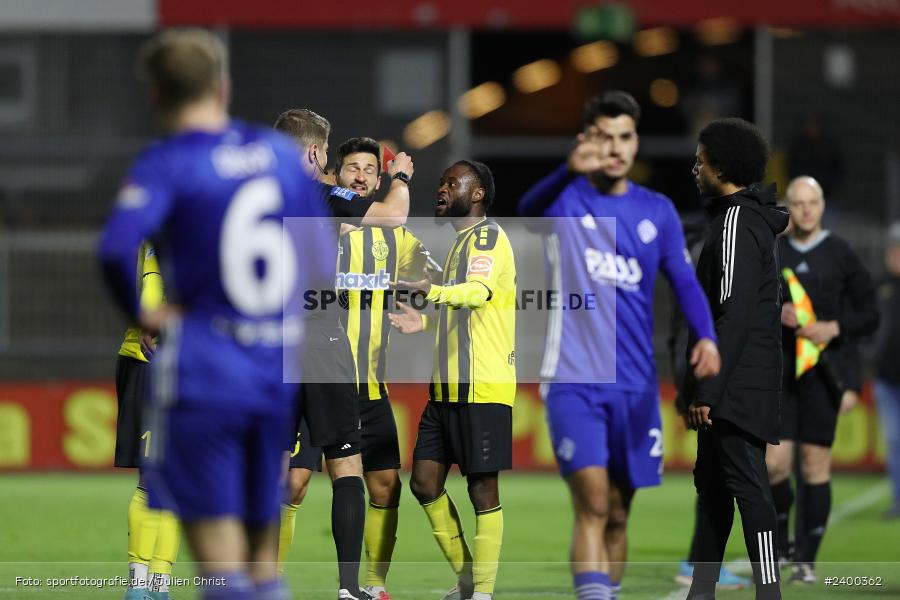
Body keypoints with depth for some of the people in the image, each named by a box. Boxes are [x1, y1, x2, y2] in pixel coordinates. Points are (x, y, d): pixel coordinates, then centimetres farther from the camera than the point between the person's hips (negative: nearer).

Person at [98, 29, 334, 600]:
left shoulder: (167, 163, -8)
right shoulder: (280, 151, 8)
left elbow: (117, 247, -24)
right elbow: (322, 253, 15)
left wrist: (142, 310, -8)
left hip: (204, 370, -5)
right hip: (281, 370, 5)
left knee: (216, 544, -3)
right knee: (263, 538, 13)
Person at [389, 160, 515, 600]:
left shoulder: (488, 235, -9)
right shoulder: (458, 243, 21)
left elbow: (479, 292, -29)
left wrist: (432, 291, -47)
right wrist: (424, 323, 17)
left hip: (483, 386, -9)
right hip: (447, 387, 9)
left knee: (483, 489, -5)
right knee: (425, 482, 6)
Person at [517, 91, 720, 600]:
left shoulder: (658, 211, 9)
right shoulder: (565, 200, -3)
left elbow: (684, 281, 5)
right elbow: (530, 208, -26)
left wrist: (706, 336, -16)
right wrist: (571, 171, -49)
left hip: (635, 384, 4)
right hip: (574, 381, -4)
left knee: (618, 514, 11)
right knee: (593, 504, -18)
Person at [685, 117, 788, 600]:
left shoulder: (737, 222, -15)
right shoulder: (749, 218, 17)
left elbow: (734, 315, -22)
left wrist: (708, 389, -22)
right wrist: (703, 386, 22)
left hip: (737, 388, -11)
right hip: (733, 387, 11)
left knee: (746, 485, -11)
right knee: (711, 484, 14)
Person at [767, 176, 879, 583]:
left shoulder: (840, 254, 4)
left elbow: (869, 316, 6)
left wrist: (834, 328, -11)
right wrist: (775, 313, -9)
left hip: (822, 369, -1)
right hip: (777, 367, 1)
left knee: (815, 465, -2)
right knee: (774, 462, -8)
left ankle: (806, 559, 5)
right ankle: (777, 540, 18)